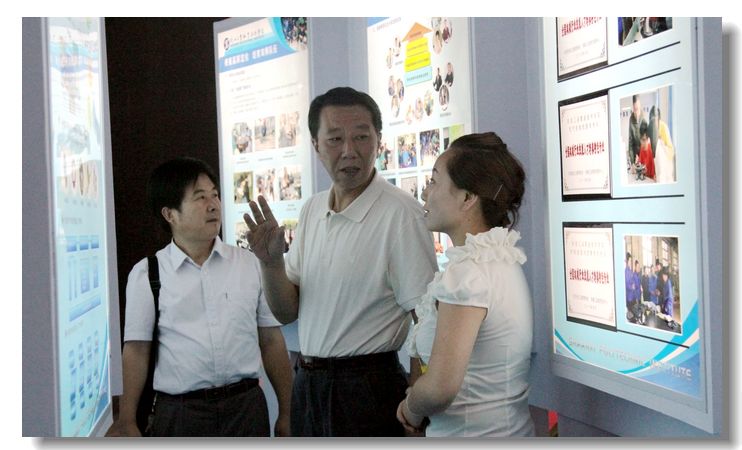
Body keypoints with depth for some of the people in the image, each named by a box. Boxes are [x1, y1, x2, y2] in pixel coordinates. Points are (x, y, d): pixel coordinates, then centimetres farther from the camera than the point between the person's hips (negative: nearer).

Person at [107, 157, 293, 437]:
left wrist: (286, 414, 6)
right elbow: (136, 350, 0)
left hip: (246, 405, 2)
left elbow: (271, 341, 6)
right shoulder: (146, 274, 0)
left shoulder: (250, 264, 4)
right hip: (179, 412, -1)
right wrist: (126, 422, -3)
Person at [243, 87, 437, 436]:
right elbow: (287, 312, 6)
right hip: (308, 386, 7)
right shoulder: (312, 210, 5)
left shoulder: (400, 213, -17)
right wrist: (270, 261, -11)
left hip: (368, 390, -6)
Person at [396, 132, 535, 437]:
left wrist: (411, 410, -7)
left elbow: (441, 386, -26)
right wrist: (418, 397, 2)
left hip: (472, 435, -8)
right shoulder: (505, 262, 6)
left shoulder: (466, 272, -21)